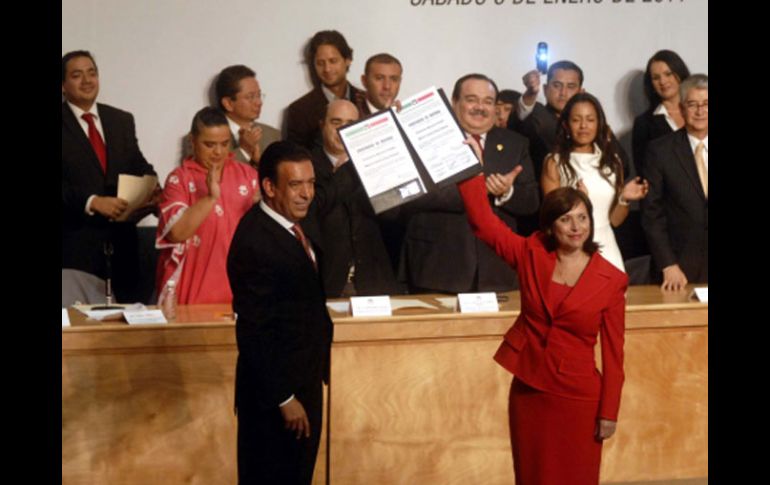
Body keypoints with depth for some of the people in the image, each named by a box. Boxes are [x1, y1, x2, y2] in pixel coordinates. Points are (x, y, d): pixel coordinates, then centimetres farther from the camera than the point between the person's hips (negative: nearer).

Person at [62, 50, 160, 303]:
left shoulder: (122, 120, 14)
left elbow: (138, 166, 14)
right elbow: (66, 184, -10)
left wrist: (152, 190, -7)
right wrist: (92, 202, -22)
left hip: (121, 241, 5)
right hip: (77, 242, -4)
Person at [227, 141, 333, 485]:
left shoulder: (294, 224, 5)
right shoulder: (255, 243, -23)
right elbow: (254, 333, -23)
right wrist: (284, 399, -19)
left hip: (303, 382, 9)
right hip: (276, 392, -9)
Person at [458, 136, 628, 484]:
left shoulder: (611, 280, -7)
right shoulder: (530, 255, 0)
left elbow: (613, 351, -5)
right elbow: (482, 222, -5)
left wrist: (610, 411, -6)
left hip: (578, 397, -2)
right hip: (527, 389, 2)